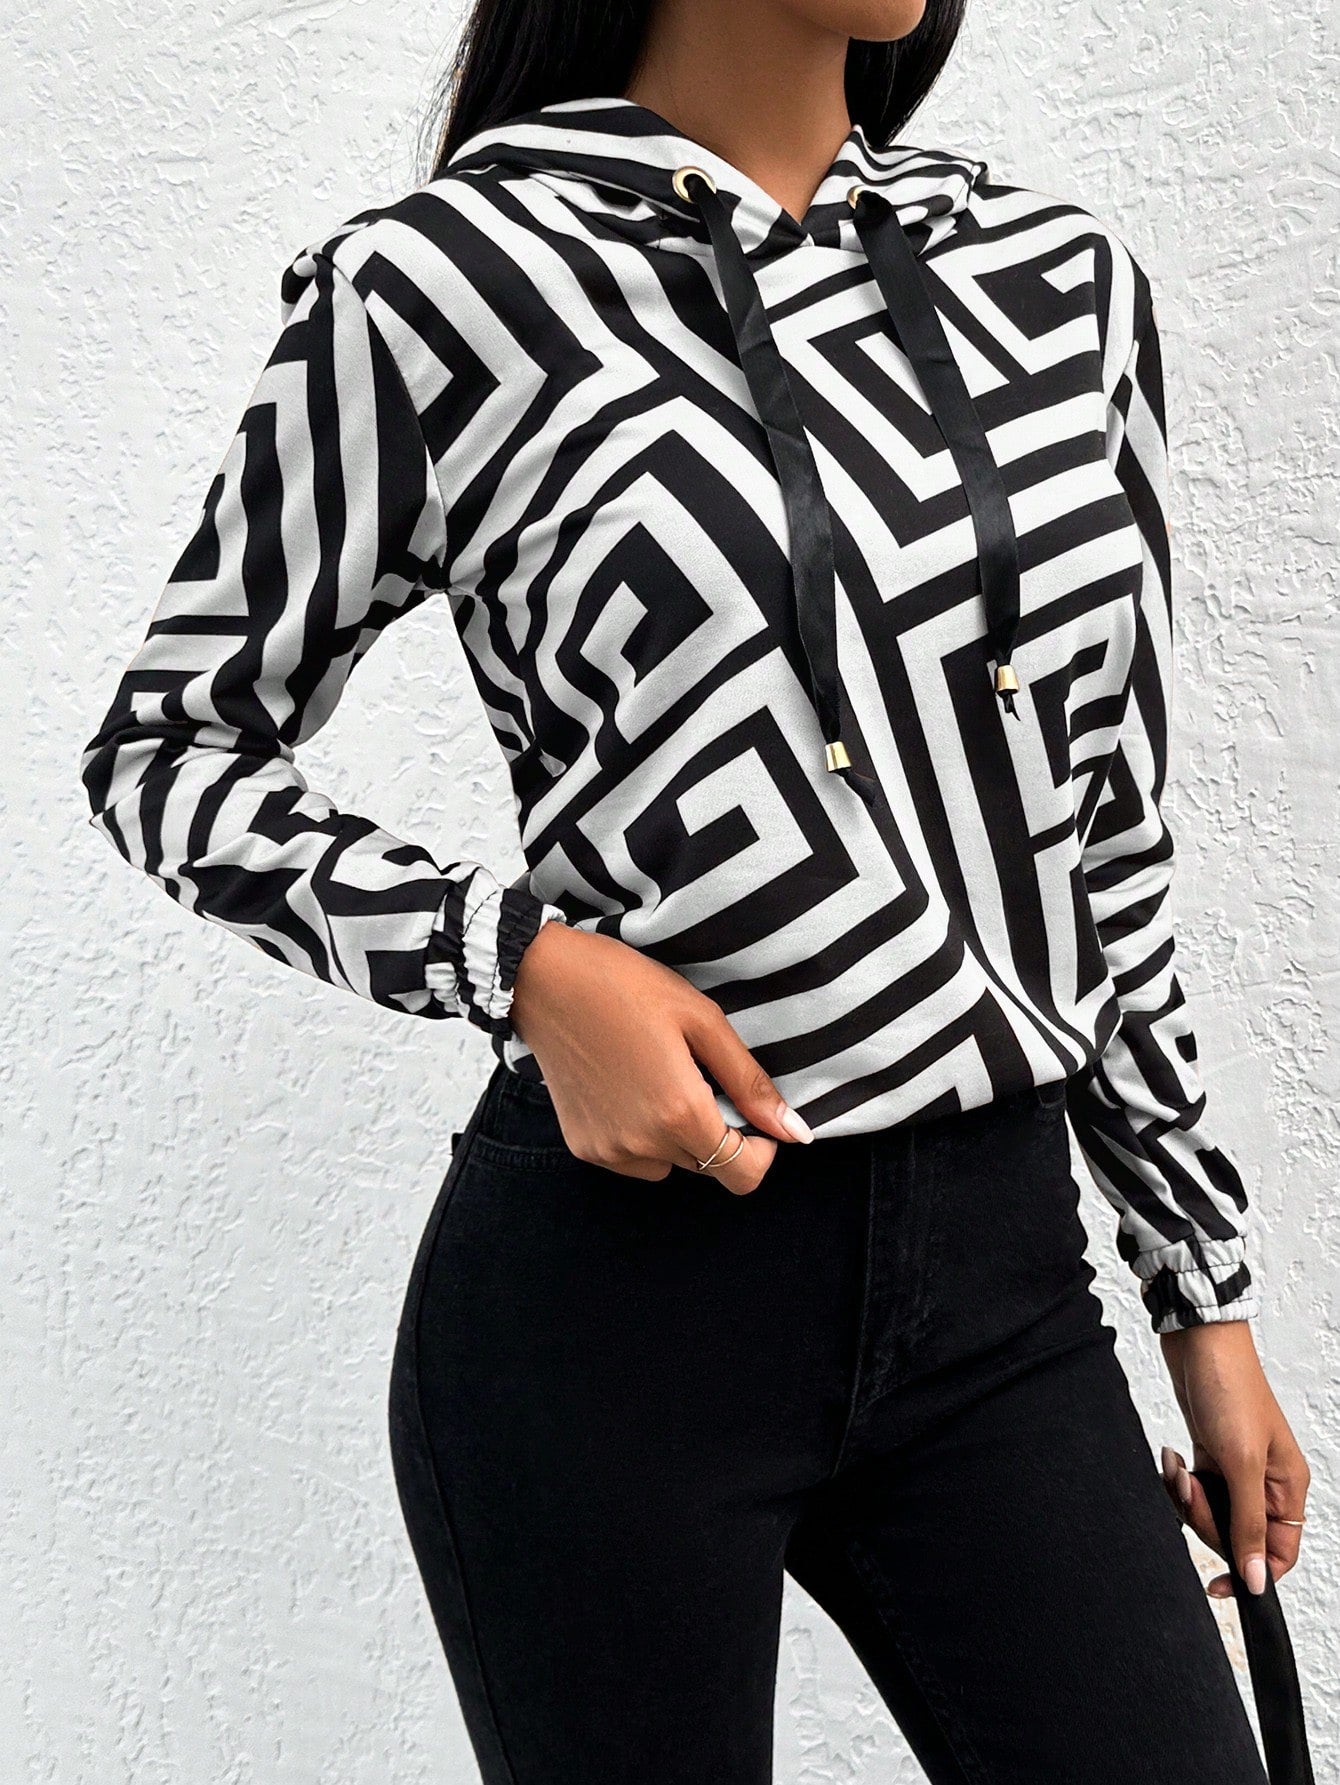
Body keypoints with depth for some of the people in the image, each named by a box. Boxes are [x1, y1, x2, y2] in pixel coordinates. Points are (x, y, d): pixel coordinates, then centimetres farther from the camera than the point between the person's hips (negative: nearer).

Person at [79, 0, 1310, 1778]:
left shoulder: (1071, 276, 7)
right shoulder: (431, 284, -7)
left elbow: (1110, 832, 12)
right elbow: (161, 750, 2)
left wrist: (1208, 1290, 14)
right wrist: (522, 959, -15)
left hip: (1002, 1262, 5)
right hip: (617, 1279, -4)